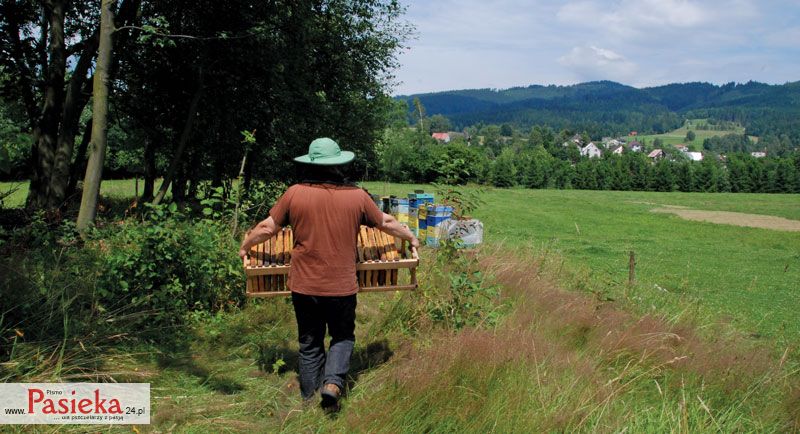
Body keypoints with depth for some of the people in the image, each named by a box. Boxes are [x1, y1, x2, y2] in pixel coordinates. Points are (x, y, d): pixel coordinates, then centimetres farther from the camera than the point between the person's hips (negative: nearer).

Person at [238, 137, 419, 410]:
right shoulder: (357, 196, -5)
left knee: (309, 344, 17)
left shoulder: (295, 194, -6)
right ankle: (333, 382, -2)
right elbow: (386, 224, 8)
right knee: (343, 337, 19)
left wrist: (245, 246, 20)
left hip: (304, 286, 1)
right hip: (342, 286, 0)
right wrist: (411, 237, 27)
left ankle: (310, 398, 22)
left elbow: (267, 228, 0)